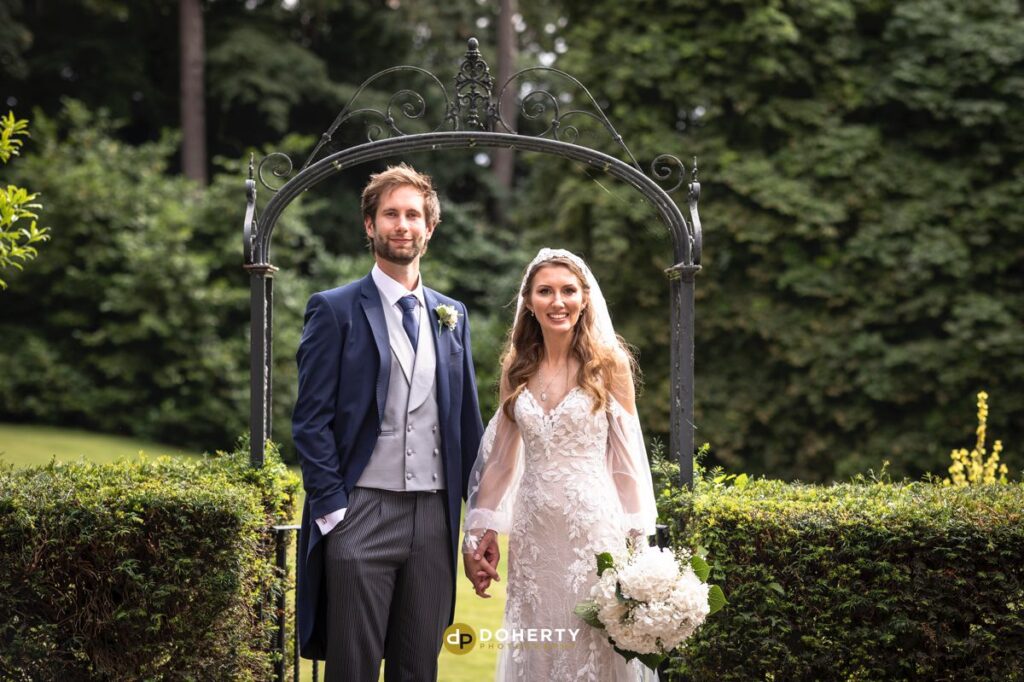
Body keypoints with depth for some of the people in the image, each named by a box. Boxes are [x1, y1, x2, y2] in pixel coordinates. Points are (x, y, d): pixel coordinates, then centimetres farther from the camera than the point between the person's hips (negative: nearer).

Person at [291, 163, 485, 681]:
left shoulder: (452, 316, 14)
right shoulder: (335, 310, 0)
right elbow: (310, 420, -4)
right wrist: (331, 507, -11)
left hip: (434, 517, 4)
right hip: (361, 516, -4)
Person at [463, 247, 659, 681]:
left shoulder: (608, 364, -3)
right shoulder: (517, 370, 7)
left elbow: (627, 454, -2)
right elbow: (501, 455, 12)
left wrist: (636, 540, -5)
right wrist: (479, 534, 11)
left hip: (595, 525, -3)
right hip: (534, 530, 3)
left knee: (592, 645, 1)